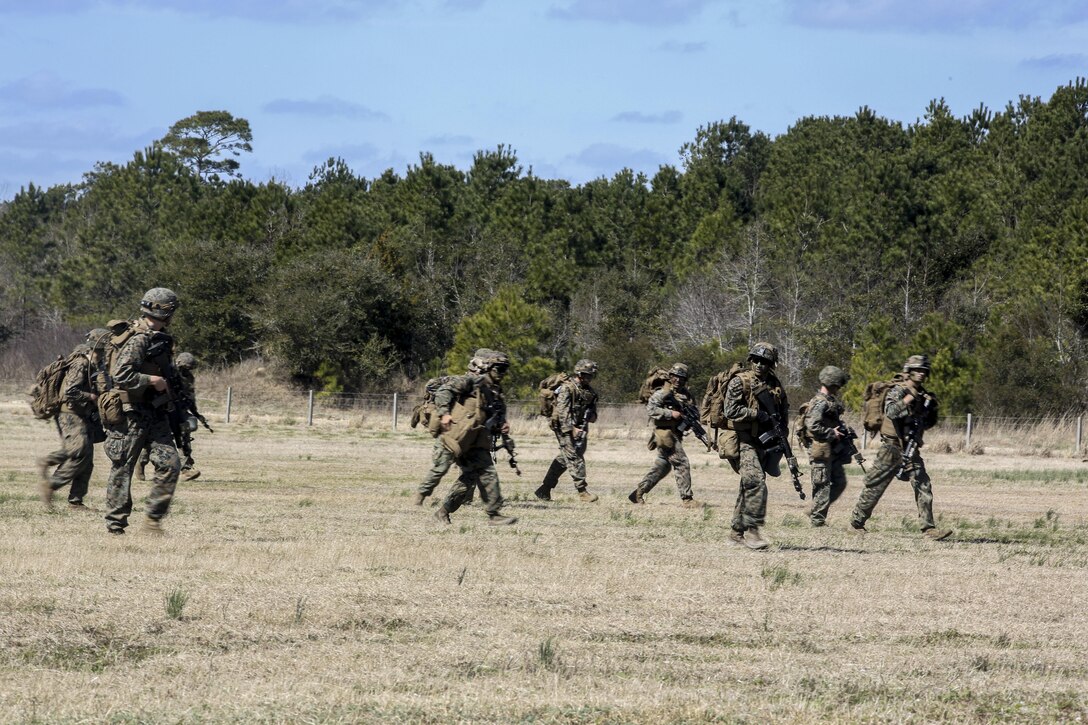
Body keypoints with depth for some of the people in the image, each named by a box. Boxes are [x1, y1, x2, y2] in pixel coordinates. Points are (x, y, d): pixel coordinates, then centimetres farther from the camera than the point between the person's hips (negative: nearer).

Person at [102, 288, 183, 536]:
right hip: (132, 415, -8)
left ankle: (153, 517, 5)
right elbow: (121, 376, -25)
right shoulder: (138, 340, -17)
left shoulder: (158, 339, 12)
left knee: (170, 464, -2)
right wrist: (152, 381, -19)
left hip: (155, 413, 8)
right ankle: (115, 522, 7)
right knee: (122, 468, 1)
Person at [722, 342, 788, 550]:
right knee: (756, 483, -20)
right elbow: (731, 410, -14)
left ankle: (737, 533, 14)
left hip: (764, 442, 6)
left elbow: (783, 411, 22)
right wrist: (758, 414, -19)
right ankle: (752, 530, -19)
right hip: (744, 441, -6)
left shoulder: (775, 385, 14)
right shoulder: (739, 382, -4)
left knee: (748, 488, 9)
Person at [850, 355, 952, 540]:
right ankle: (856, 523, 16)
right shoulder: (897, 391, -10)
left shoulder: (922, 395, 12)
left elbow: (928, 422, 21)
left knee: (923, 486, -6)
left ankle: (929, 529, -8)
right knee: (875, 486, 2)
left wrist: (932, 408, 3)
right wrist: (907, 400, -38)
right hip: (892, 447, -6)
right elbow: (890, 411, -29)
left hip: (911, 449, 6)